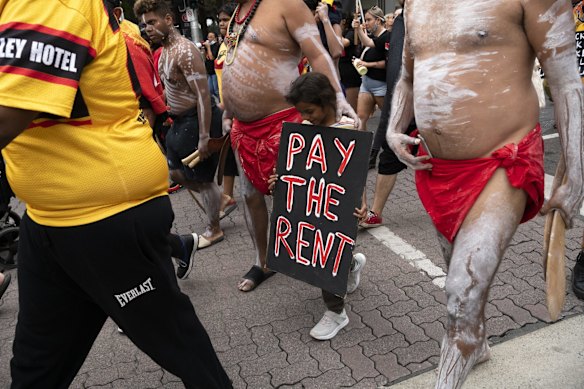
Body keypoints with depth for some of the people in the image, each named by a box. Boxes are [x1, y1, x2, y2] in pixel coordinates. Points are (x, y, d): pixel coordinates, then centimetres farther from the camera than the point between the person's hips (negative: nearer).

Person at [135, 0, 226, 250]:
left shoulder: (184, 51, -21)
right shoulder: (164, 50, 9)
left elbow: (203, 95, -25)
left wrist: (204, 137, -28)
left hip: (198, 120, -10)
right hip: (180, 121, 10)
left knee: (201, 178, 2)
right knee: (176, 173, 17)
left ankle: (214, 230, 21)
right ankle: (220, 199, 35)